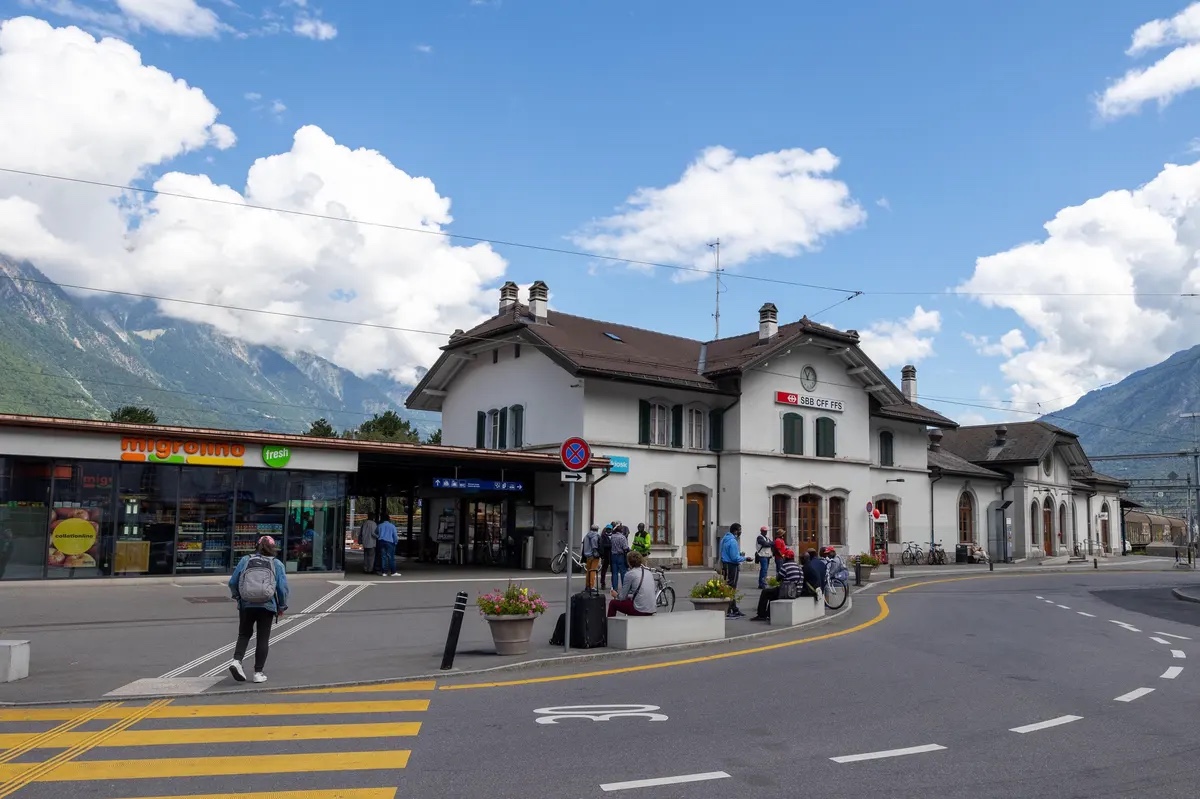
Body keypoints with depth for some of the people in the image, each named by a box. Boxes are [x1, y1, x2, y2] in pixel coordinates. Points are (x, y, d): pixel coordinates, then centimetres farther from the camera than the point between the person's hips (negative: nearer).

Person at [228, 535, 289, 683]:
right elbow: (283, 588, -2)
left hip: (246, 605, 1)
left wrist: (238, 597, 24)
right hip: (267, 606, -1)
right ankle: (258, 673, 7)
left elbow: (233, 582, 5)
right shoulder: (277, 564, 2)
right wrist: (281, 607, 11)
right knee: (263, 639, 7)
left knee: (244, 634, 18)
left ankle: (237, 660, -4)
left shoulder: (245, 560, 5)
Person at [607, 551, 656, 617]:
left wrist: (616, 595, 20)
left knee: (613, 603, 14)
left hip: (639, 610, -7)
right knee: (629, 599, 34)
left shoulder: (630, 574, -7)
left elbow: (622, 597, -2)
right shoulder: (649, 572, 11)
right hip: (651, 611, 7)